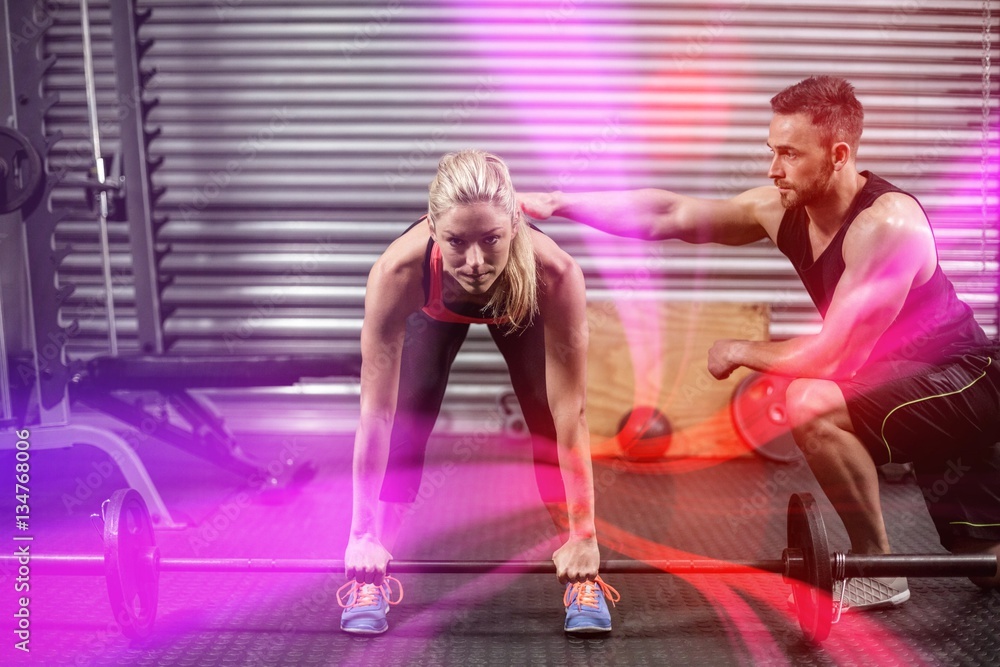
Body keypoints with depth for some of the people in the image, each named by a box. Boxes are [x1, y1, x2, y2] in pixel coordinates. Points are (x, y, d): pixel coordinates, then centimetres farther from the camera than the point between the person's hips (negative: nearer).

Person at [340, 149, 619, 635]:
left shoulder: (555, 275, -45)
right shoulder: (397, 273, -44)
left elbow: (569, 412, -37)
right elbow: (376, 410, -36)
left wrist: (583, 534, -31)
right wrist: (362, 533, -30)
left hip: (519, 307, 0)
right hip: (434, 308, 0)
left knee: (551, 428, -13)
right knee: (403, 426, -13)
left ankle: (582, 575, 4)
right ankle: (368, 577, 4)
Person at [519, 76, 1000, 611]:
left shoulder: (885, 224, -28)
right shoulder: (781, 209, -7)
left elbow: (833, 356, -32)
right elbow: (670, 215, -8)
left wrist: (739, 352, -17)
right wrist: (561, 203, -16)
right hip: (920, 386, 8)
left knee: (812, 403, -33)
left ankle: (876, 572, -14)